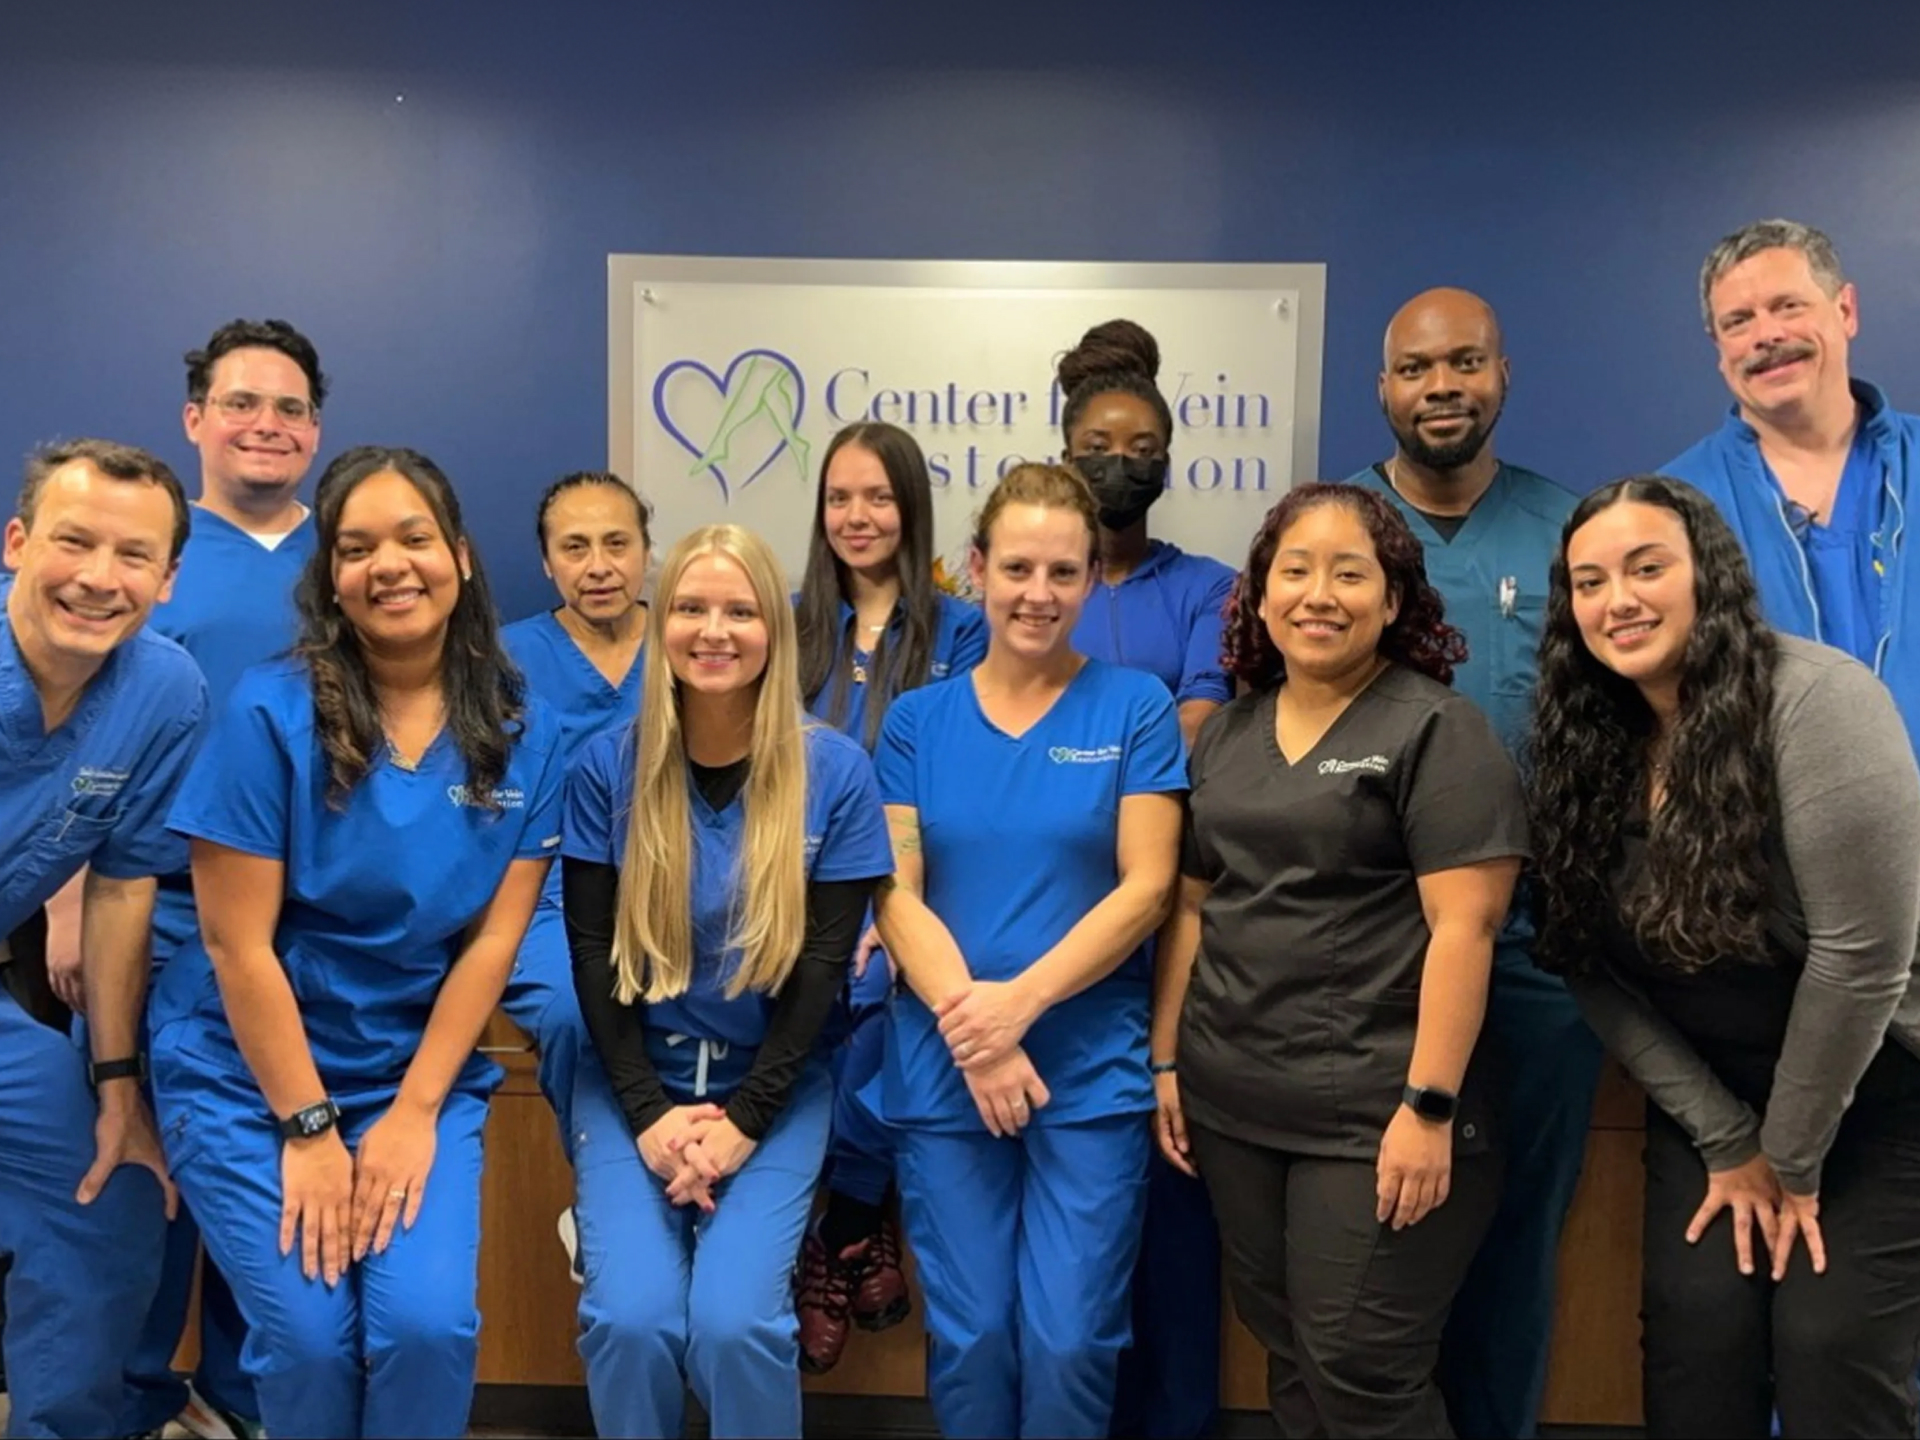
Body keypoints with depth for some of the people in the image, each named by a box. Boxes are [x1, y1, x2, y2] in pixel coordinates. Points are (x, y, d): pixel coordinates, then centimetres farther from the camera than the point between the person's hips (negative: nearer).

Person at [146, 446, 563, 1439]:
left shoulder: (522, 734, -4)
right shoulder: (271, 712, -13)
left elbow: (493, 939, -5)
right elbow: (237, 945, -13)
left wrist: (414, 1111, -9)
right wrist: (311, 1126, -12)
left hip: (426, 1075, 2)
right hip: (247, 1076, -2)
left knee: (428, 1326, -13)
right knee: (309, 1338, -9)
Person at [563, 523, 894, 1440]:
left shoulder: (836, 771, -6)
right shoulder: (609, 767, -2)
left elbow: (822, 963, -6)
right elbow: (594, 953, -2)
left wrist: (742, 1119, -13)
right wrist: (650, 1112, -12)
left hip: (775, 1087, -1)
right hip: (635, 1082, 1)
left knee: (736, 1320, -18)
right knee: (631, 1318, -16)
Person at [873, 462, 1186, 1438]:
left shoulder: (1135, 707, 0)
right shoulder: (916, 719, 5)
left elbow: (1145, 888, -7)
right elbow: (897, 895, -1)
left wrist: (1022, 1000, -17)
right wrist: (972, 1033, -15)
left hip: (1093, 1073, -1)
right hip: (943, 1075, 2)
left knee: (1070, 1342, 1)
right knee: (968, 1339, 9)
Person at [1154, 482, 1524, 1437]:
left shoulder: (1436, 729, -7)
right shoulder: (1225, 735, 11)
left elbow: (1463, 928, -14)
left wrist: (1429, 1105, -18)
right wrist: (1166, 1060, 11)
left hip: (1372, 1117, -6)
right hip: (1231, 1106, 6)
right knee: (1286, 1357, 16)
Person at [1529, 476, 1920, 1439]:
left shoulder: (1816, 701, -21)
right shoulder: (1587, 746, -5)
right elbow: (1593, 972, -3)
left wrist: (1792, 1157, -14)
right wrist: (1727, 1143, -7)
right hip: (1710, 1108, 4)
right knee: (1696, 1344, -3)